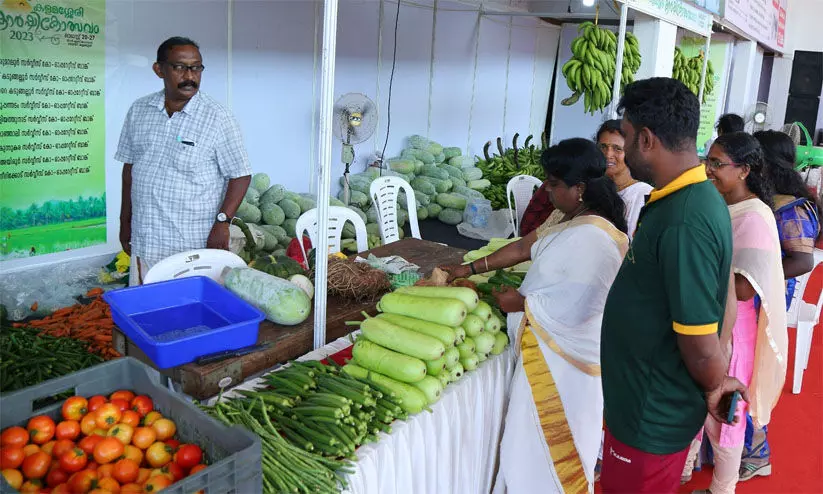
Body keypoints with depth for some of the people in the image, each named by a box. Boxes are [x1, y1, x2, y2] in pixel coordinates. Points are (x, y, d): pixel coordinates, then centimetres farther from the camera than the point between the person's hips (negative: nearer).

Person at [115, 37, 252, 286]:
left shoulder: (217, 118, -9)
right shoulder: (138, 110, 5)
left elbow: (240, 175, -7)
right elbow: (129, 167, 13)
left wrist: (222, 221, -18)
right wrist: (125, 221, 15)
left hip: (196, 246, -4)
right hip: (144, 241, 5)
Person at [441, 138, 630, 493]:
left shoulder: (592, 239, -26)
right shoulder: (575, 222, 6)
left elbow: (572, 308, -29)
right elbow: (525, 247, 10)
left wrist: (521, 303, -13)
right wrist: (468, 269, 10)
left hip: (561, 359, -10)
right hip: (554, 350, 10)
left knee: (544, 441, 6)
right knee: (555, 440, 23)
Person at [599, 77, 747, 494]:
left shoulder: (683, 223, -30)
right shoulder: (697, 197, 2)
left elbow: (701, 345, -27)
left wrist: (714, 385, -7)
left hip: (654, 416, -9)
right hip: (648, 400, 9)